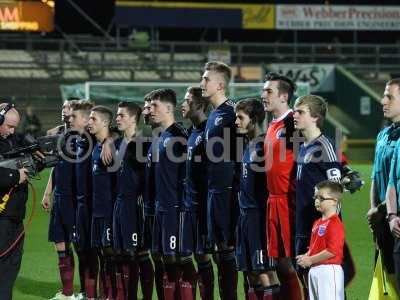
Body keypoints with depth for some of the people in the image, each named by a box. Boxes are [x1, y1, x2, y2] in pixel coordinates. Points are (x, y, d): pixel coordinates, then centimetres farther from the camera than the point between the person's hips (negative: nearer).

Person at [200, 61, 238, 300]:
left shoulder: (230, 113, -12)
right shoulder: (213, 114, 16)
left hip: (228, 189, -9)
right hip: (214, 190, 9)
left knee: (228, 247, -6)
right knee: (219, 247, 11)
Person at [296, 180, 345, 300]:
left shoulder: (334, 223, -14)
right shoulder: (317, 223, 15)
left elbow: (332, 251, -22)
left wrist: (310, 260, -17)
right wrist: (306, 256, 4)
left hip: (329, 271, -10)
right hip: (314, 270, 10)